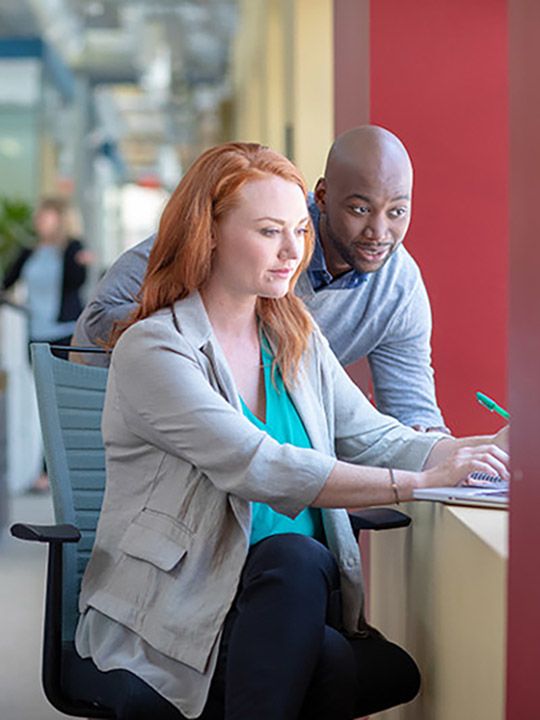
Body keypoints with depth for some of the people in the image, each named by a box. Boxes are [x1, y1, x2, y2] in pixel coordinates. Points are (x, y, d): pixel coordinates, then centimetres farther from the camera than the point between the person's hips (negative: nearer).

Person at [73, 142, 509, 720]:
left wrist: (489, 449, -10)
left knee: (396, 671, -23)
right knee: (296, 557, -34)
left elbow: (374, 439, 7)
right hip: (164, 623, -5)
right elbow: (261, 469, -23)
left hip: (287, 602, 6)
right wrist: (420, 483, -28)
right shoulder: (153, 349, -11)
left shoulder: (295, 338, 13)